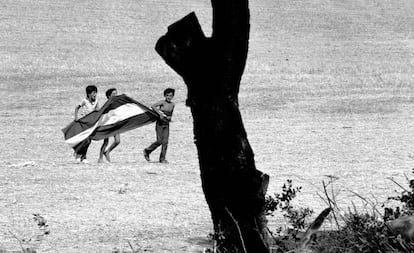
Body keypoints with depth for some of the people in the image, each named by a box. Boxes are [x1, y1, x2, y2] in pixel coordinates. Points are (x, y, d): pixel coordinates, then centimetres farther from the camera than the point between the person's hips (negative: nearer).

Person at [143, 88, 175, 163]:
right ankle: (147, 151, 12)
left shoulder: (172, 105, 9)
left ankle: (162, 158, 2)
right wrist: (159, 113, -27)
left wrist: (169, 117, -1)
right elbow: (153, 106, -22)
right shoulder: (162, 102, -8)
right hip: (160, 124, -5)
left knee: (165, 142, -3)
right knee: (159, 141, -9)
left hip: (166, 124, 5)